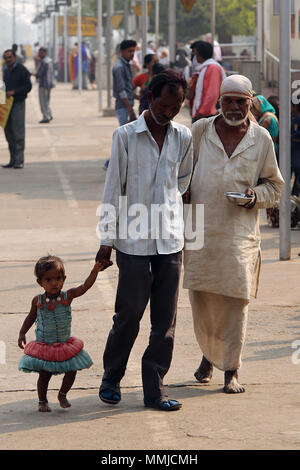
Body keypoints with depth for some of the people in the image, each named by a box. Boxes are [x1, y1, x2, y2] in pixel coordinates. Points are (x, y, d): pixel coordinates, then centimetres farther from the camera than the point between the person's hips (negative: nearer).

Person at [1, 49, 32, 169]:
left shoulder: (22, 70, -6)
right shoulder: (6, 71, 16)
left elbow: (28, 86, -10)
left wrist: (14, 92, -17)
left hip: (18, 103, -7)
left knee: (18, 132, -8)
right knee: (8, 132, 7)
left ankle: (19, 160, -7)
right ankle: (13, 160, 12)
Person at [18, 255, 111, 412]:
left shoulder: (67, 296, -8)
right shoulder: (38, 301, -8)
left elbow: (85, 286, -19)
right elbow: (31, 317, 8)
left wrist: (95, 271, -31)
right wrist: (22, 333, 1)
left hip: (65, 345, 2)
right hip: (43, 346, -1)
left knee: (71, 372, 1)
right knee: (44, 375, 1)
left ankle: (62, 395, 27)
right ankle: (42, 401, 24)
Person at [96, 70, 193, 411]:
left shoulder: (183, 137, 5)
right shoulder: (125, 136, -3)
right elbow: (113, 189, -2)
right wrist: (107, 239, -3)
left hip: (170, 240, 3)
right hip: (133, 240, -3)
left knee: (165, 319, 3)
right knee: (129, 314, 0)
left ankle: (154, 390, 9)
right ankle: (111, 379, 20)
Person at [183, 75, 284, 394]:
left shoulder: (261, 138, 5)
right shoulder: (200, 131, 4)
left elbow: (273, 185, 14)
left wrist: (256, 196, -6)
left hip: (240, 232, -1)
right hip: (201, 229, 1)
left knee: (236, 301, -5)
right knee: (201, 299, 5)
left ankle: (231, 370, 6)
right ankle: (208, 355, 31)